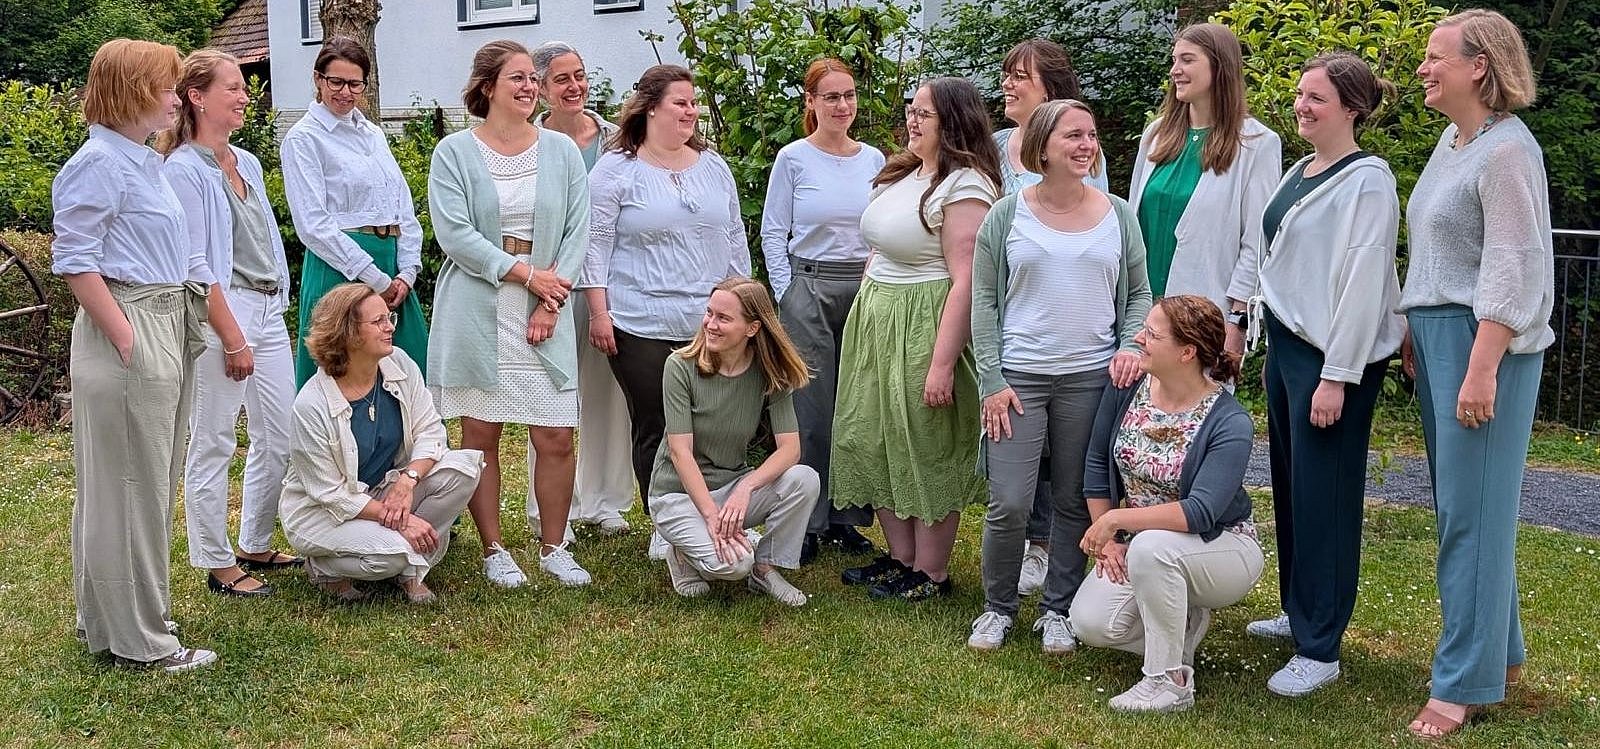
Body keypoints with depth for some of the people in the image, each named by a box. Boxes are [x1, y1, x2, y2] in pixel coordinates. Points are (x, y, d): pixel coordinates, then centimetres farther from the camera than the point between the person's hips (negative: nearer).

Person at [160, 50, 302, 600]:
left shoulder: (247, 163, 14)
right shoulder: (184, 170, -9)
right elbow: (194, 267, -13)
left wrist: (272, 313, 16)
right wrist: (233, 339, -15)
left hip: (268, 312, 8)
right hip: (219, 314, -8)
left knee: (279, 438, 12)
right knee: (213, 444, 1)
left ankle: (256, 546, 27)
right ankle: (219, 565, 11)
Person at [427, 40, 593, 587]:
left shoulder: (562, 151, 8)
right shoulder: (454, 152, 0)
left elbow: (578, 230, 5)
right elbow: (453, 232, -10)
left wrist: (551, 301, -7)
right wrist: (524, 272, -15)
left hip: (545, 313, 2)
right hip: (476, 310, -2)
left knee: (556, 438, 1)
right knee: (480, 436, 4)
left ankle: (554, 549, 17)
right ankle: (494, 551, 17)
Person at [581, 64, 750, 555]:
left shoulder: (713, 166, 13)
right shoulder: (616, 170, -2)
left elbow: (735, 239, 18)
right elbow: (595, 244, -4)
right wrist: (599, 313, -9)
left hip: (709, 325, 4)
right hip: (642, 327, -4)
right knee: (653, 430, 3)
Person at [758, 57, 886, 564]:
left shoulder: (873, 160, 9)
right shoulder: (793, 158, 0)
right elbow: (773, 233, 0)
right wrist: (787, 294, -6)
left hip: (864, 289, 4)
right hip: (809, 287, -3)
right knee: (810, 408, -3)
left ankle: (847, 517, 17)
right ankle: (806, 522, 6)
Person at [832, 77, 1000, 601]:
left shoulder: (964, 186, -16)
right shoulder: (901, 173, 13)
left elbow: (965, 280, -22)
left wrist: (942, 363, -25)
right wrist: (865, 319, 17)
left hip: (923, 327, -9)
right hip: (874, 322, 9)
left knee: (927, 450, 1)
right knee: (876, 442, 12)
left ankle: (932, 573, 13)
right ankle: (901, 559, 25)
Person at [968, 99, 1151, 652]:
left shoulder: (1118, 216, 6)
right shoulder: (1007, 216, 0)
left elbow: (1138, 293, 13)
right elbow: (984, 300, 0)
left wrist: (1130, 346, -6)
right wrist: (992, 380, -6)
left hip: (1092, 377, 2)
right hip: (1018, 377, -2)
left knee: (1075, 501, 8)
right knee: (1009, 504, -5)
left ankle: (1057, 608, 24)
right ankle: (998, 607, 17)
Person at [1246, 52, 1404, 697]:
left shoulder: (1366, 180, -12)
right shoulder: (1300, 172, 13)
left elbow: (1363, 281, -18)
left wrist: (1337, 376, -21)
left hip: (1332, 355, -9)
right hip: (1286, 343, 9)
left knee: (1323, 495, -4)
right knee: (1290, 483, 15)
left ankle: (1320, 648, 3)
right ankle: (1298, 609, 30)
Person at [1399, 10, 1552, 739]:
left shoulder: (1506, 149, -13)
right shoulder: (1451, 141, 14)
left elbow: (1513, 271, -18)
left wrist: (1481, 370, -21)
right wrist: (1415, 334, 15)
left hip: (1483, 341, -9)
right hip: (1437, 334, 9)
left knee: (1471, 512, -4)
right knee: (1463, 505, 14)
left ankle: (1464, 682, 3)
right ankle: (1499, 651, 26)